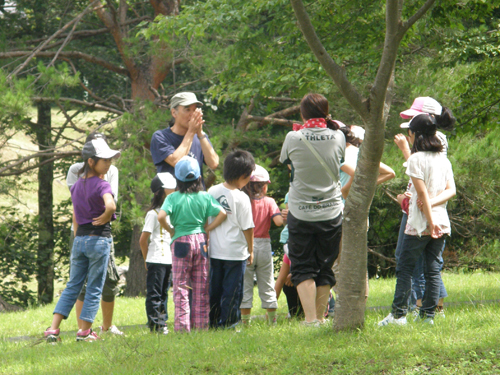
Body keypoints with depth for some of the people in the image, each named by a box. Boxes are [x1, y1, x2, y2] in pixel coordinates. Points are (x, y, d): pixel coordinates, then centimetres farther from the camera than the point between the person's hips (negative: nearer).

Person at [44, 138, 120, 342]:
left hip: (79, 239, 7)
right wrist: (105, 217, -13)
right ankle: (84, 331, 7)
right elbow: (110, 205, -34)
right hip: (99, 239, -7)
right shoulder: (101, 185, -14)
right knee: (94, 288, 4)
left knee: (72, 286, 10)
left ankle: (53, 329, 2)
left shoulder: (77, 185, 10)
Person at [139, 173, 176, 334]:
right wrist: (147, 259, 0)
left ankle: (162, 321, 17)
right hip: (156, 260, -8)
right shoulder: (153, 213, -9)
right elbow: (143, 240, -9)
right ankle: (156, 324, -3)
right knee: (154, 294, -4)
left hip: (169, 260, 8)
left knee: (163, 293, 12)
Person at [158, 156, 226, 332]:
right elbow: (222, 213, -7)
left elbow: (161, 216, -19)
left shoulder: (173, 198, -6)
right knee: (201, 288, 9)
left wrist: (170, 230, -2)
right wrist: (207, 229, 2)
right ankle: (201, 325, 10)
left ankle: (182, 326, -5)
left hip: (181, 242, -2)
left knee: (181, 287, 1)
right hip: (200, 241, 2)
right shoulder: (205, 197, 1)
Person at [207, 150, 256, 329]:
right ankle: (227, 323, 3)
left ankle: (213, 322, 17)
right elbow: (247, 227, -10)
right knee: (232, 290, 3)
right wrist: (250, 250, 2)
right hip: (235, 252, -5)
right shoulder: (241, 198, -14)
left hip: (214, 251, 5)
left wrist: (207, 241, 17)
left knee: (214, 289, 14)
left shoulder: (212, 191, 1)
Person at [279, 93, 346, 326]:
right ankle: (320, 317, 11)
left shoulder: (294, 139, -11)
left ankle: (310, 318, -10)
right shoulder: (338, 138, -5)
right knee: (325, 268, 12)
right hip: (331, 212, 2)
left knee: (303, 268, 3)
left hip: (301, 213, -2)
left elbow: (285, 161, 9)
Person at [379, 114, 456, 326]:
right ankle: (428, 314, 4)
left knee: (405, 268, 1)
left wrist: (431, 221, -13)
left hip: (420, 223, -6)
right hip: (442, 224, 6)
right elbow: (451, 190, 4)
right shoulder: (444, 160, 11)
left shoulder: (416, 159, -9)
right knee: (433, 269, 6)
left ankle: (398, 314, -1)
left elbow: (422, 192, -13)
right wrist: (433, 202, -7)